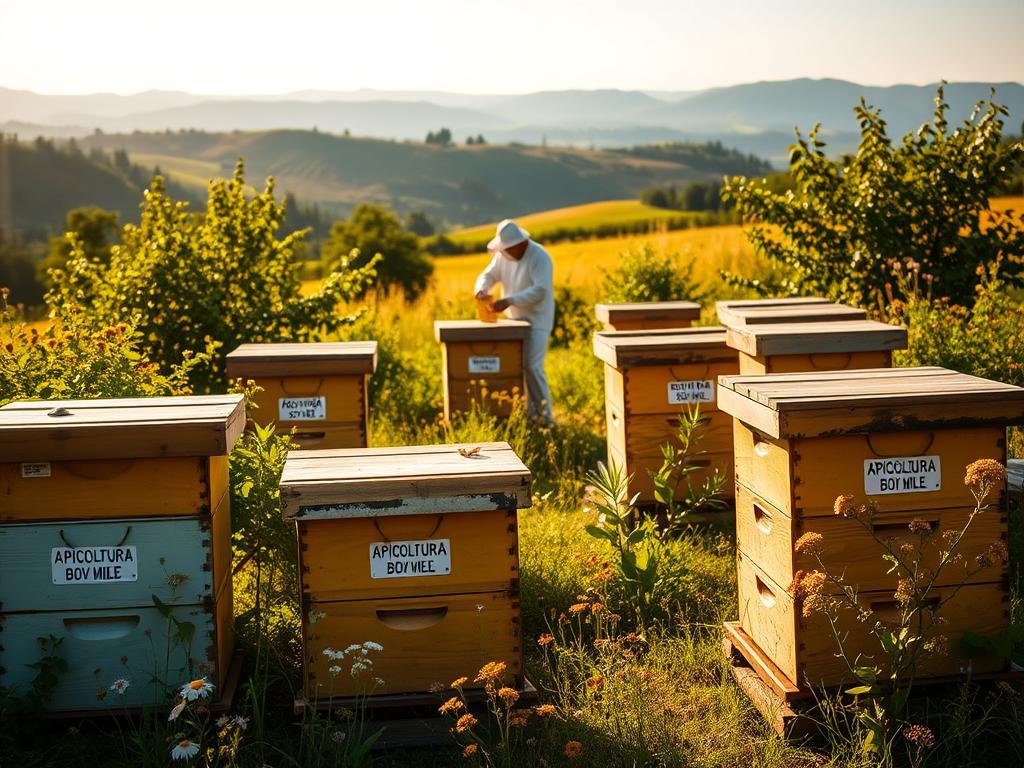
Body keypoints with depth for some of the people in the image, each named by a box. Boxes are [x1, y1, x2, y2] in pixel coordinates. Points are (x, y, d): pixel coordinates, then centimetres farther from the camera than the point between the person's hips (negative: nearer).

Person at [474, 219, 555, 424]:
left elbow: (540, 291, -26)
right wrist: (482, 289, -16)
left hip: (537, 320, -7)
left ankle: (545, 416, -7)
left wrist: (509, 301, -32)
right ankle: (531, 413, 14)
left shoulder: (539, 257, -18)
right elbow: (489, 275, 8)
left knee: (532, 367, -14)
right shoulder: (503, 256, 3)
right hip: (516, 319, 8)